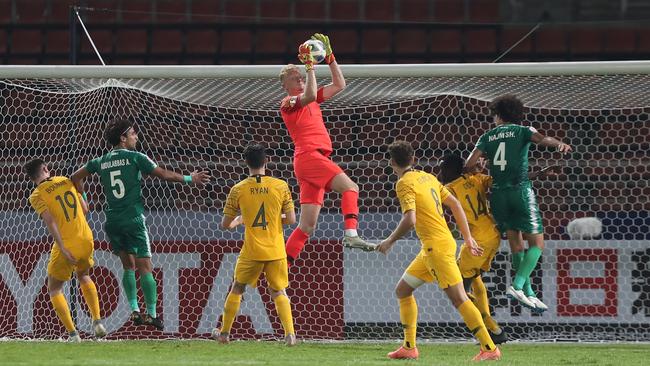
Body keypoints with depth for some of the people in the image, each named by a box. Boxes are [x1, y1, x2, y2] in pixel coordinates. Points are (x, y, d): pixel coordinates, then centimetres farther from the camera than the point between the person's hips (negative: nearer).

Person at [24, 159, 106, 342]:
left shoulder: (37, 196, -5)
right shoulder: (66, 181, 8)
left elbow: (50, 220, -17)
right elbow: (85, 209, 9)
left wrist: (63, 249, -19)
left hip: (66, 245, -5)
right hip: (86, 239, 5)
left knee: (54, 289, 13)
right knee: (83, 276, 32)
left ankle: (72, 333, 2)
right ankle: (97, 321, 22)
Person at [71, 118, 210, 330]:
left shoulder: (100, 162, 9)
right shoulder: (135, 158, -5)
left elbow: (76, 177, 16)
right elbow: (164, 175, -4)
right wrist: (189, 179, 8)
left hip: (112, 222, 5)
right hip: (133, 219, -5)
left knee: (128, 265, 15)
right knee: (145, 268, -2)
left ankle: (134, 310, 3)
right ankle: (152, 314, -6)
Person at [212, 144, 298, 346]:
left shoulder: (238, 189, -6)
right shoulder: (281, 186, -6)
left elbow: (225, 224, 1)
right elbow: (291, 219, -2)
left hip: (251, 251, -1)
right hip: (276, 251, 1)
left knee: (237, 289, 19)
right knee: (279, 292, 14)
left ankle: (224, 333, 25)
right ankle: (290, 334, -3)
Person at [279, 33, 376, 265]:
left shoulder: (311, 100, 24)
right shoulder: (288, 103, 0)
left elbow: (339, 85, 25)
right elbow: (309, 96, -21)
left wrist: (329, 56, 18)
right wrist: (310, 66, -17)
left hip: (315, 158, 8)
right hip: (309, 156, -8)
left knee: (307, 225, 4)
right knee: (349, 187, -24)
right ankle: (351, 234, -37)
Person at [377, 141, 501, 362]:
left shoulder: (404, 183, -11)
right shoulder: (427, 177, 15)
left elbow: (409, 220, -22)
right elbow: (455, 204, 16)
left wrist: (390, 241, -7)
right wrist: (468, 237, 18)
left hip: (437, 246, -10)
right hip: (430, 249, 10)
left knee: (458, 298, -12)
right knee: (402, 290, 16)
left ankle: (489, 348, -14)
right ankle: (409, 347, 17)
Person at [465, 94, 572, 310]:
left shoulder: (487, 137, 13)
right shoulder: (522, 131, 5)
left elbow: (469, 165, 3)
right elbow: (541, 138, -17)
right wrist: (558, 144, -35)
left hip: (498, 193, 4)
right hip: (520, 190, -4)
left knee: (516, 243, 14)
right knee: (537, 243, 0)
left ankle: (528, 293, 9)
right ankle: (517, 285, -17)